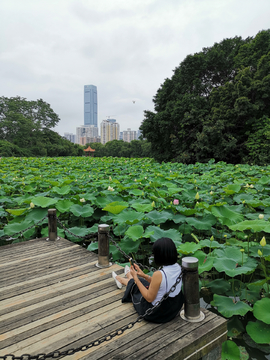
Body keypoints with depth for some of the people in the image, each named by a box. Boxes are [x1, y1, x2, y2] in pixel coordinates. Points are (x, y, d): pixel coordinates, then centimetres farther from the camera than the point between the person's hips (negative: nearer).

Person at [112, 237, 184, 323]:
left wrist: (136, 278, -14)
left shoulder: (158, 274, -34)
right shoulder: (178, 267, -11)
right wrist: (144, 275, 4)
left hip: (155, 314, -6)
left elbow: (149, 298, -22)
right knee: (143, 281, 29)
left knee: (134, 284, 21)